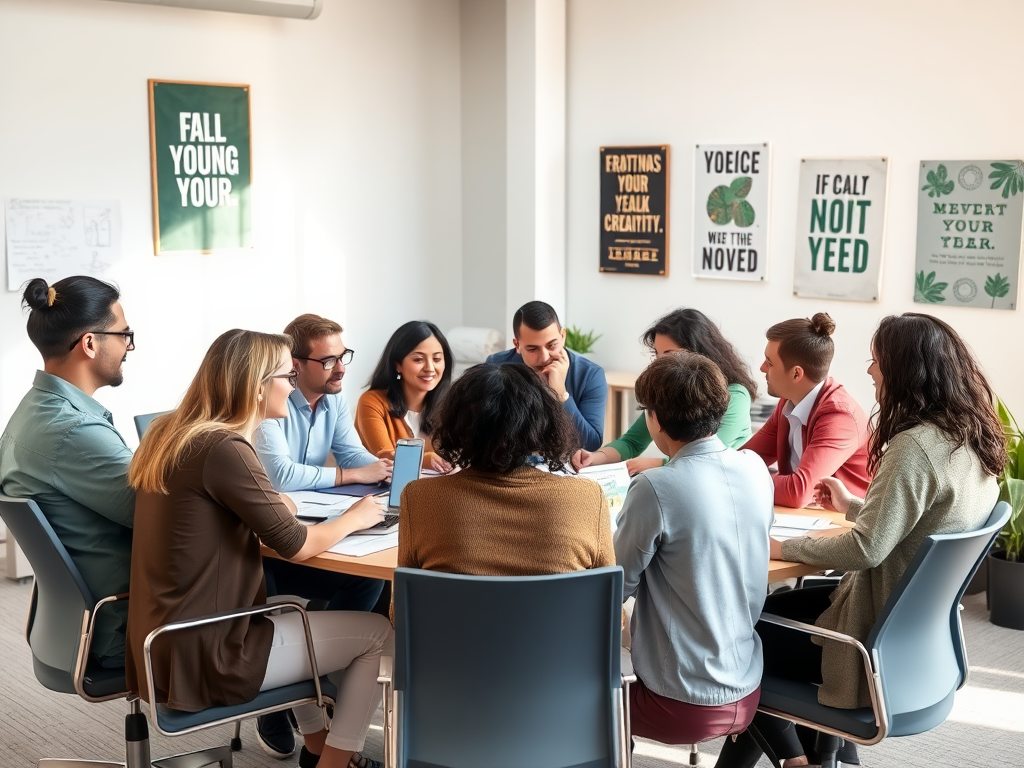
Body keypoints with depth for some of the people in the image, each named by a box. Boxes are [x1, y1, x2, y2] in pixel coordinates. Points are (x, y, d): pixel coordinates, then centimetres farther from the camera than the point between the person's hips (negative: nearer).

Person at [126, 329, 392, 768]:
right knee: (378, 633, 5)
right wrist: (354, 518, 4)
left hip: (166, 646, 9)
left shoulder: (170, 433, 5)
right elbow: (296, 546, -13)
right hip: (204, 658, -9)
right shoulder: (223, 448, -21)